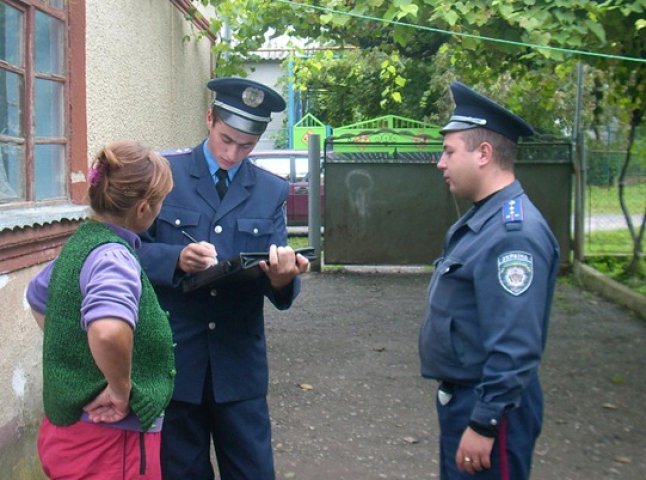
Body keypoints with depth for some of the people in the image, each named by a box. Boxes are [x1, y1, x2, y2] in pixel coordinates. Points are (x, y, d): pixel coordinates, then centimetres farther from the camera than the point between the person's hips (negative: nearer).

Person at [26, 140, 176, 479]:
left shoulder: (80, 242, 6)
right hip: (107, 441, -9)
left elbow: (37, 297, 25)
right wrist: (121, 389, -25)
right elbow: (109, 330, -42)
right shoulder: (113, 256, -22)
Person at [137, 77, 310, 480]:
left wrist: (282, 277, -22)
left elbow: (279, 281, 2)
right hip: (173, 355, -1)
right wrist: (176, 258, -23)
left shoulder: (272, 190, 7)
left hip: (240, 359, 2)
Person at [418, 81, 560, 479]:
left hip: (487, 406, -10)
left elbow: (515, 347, -27)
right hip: (462, 397, 10)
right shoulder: (482, 218, 10)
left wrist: (483, 424, -24)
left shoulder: (513, 232, -24)